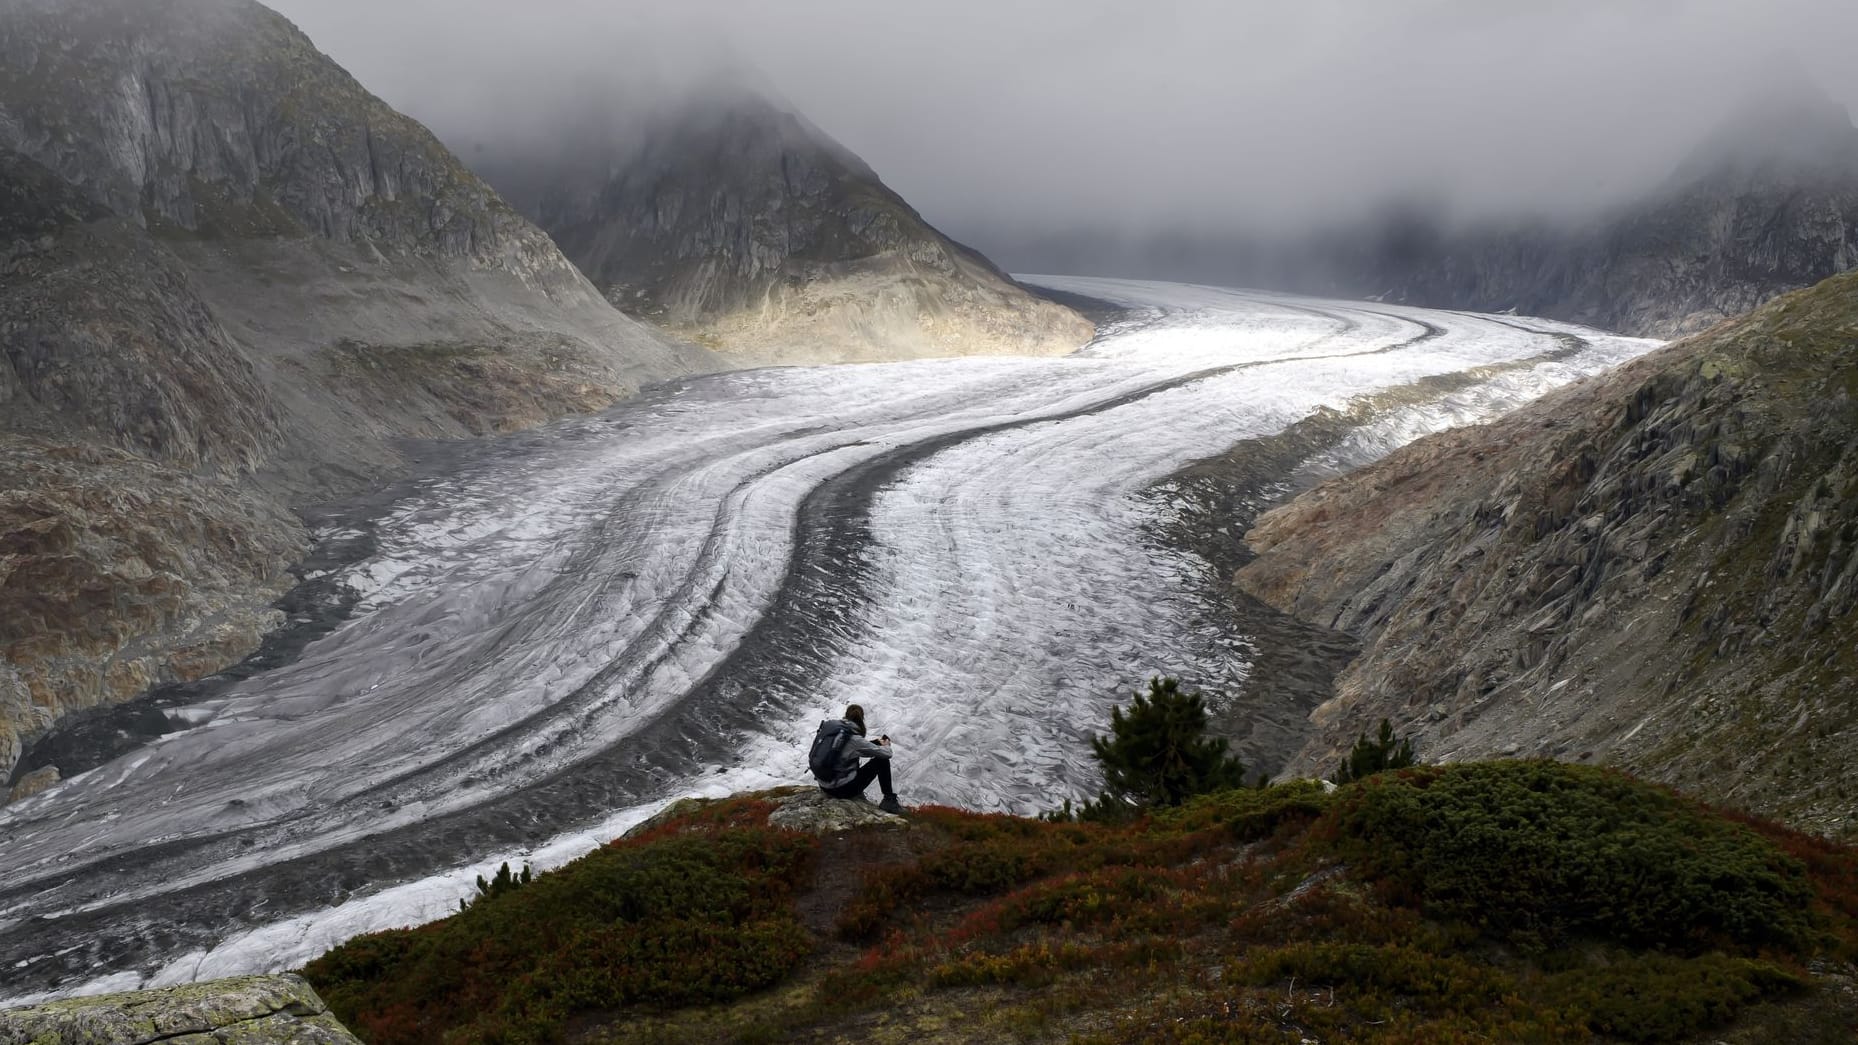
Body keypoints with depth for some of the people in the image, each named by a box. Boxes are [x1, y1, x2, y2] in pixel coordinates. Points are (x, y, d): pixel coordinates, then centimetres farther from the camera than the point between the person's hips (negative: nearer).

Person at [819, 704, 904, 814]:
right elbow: (886, 754, -10)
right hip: (843, 789, -7)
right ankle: (889, 800, 10)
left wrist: (877, 742, 20)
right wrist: (886, 745, 13)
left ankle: (856, 794, 32)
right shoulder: (855, 739, -18)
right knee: (882, 760, 3)